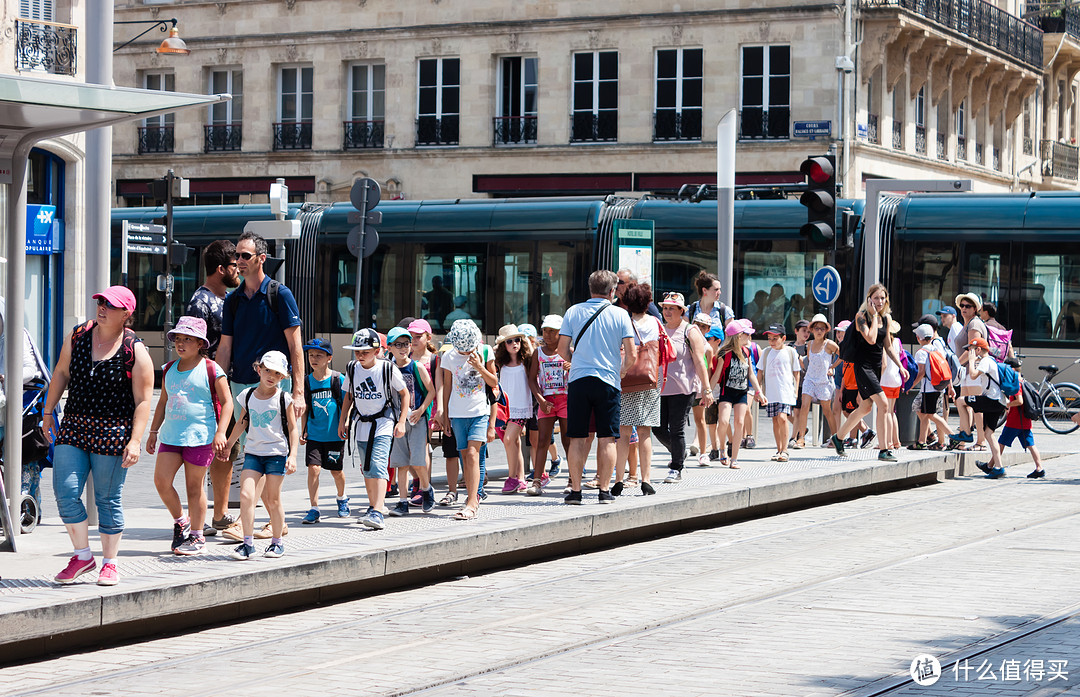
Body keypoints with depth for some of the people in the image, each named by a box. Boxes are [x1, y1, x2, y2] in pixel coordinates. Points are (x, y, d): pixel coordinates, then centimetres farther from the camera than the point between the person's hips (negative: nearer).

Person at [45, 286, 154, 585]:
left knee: (107, 499, 2)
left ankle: (110, 563, 16)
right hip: (74, 426, 4)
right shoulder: (77, 336, 5)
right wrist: (48, 412, 16)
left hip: (113, 432, -4)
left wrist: (135, 440, -16)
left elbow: (143, 401, -8)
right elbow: (61, 373, 17)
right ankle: (83, 557, 10)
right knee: (65, 493, -5)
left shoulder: (136, 352, -8)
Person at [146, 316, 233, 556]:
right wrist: (154, 431, 19)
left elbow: (226, 402, -4)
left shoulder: (211, 370, -4)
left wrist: (221, 432, -13)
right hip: (171, 435, 5)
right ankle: (180, 521, 17)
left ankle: (197, 536, 12)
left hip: (200, 436, -5)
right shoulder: (169, 369, 13)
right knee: (161, 481, -5)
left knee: (194, 486, 1)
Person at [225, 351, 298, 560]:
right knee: (246, 494, -12)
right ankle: (248, 543, -7)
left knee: (272, 499, 1)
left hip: (277, 453, -3)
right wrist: (228, 445, 23)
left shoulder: (284, 399, -3)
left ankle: (277, 542, 16)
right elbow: (241, 422, 20)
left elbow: (293, 428, -1)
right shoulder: (248, 395, 6)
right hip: (253, 452, 3)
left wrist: (293, 455, -10)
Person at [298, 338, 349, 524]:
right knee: (313, 468, -11)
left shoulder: (338, 379, -5)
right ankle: (314, 509, -8)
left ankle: (342, 499, 38)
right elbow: (305, 409, 11)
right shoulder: (307, 381, 3)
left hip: (334, 435, -1)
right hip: (314, 435, 1)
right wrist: (303, 432, 8)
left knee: (336, 471, 10)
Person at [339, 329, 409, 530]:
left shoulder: (388, 369, -12)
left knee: (378, 465, -19)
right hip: (362, 424, 5)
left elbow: (405, 394, -1)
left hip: (383, 423, -5)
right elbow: (349, 396, 16)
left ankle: (377, 513, -29)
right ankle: (373, 506, 30)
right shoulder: (352, 369, 1)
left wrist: (401, 422, -7)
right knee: (367, 469, 12)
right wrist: (343, 420, 10)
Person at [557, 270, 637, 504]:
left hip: (578, 380, 1)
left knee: (577, 439, 5)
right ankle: (604, 490, 5)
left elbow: (563, 349, 4)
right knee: (607, 439, 5)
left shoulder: (573, 311, 3)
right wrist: (621, 371, 16)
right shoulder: (620, 315, 0)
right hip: (608, 382, -1)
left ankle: (575, 490, 4)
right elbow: (631, 355, -4)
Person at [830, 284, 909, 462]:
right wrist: (873, 315, -18)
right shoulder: (862, 316, -11)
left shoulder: (886, 318, 10)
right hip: (863, 365, -8)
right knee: (883, 404, -17)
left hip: (876, 367, 8)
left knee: (866, 407, 16)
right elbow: (871, 339, -25)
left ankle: (838, 437, 34)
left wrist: (900, 366, 11)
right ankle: (883, 450, -14)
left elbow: (888, 347, 17)